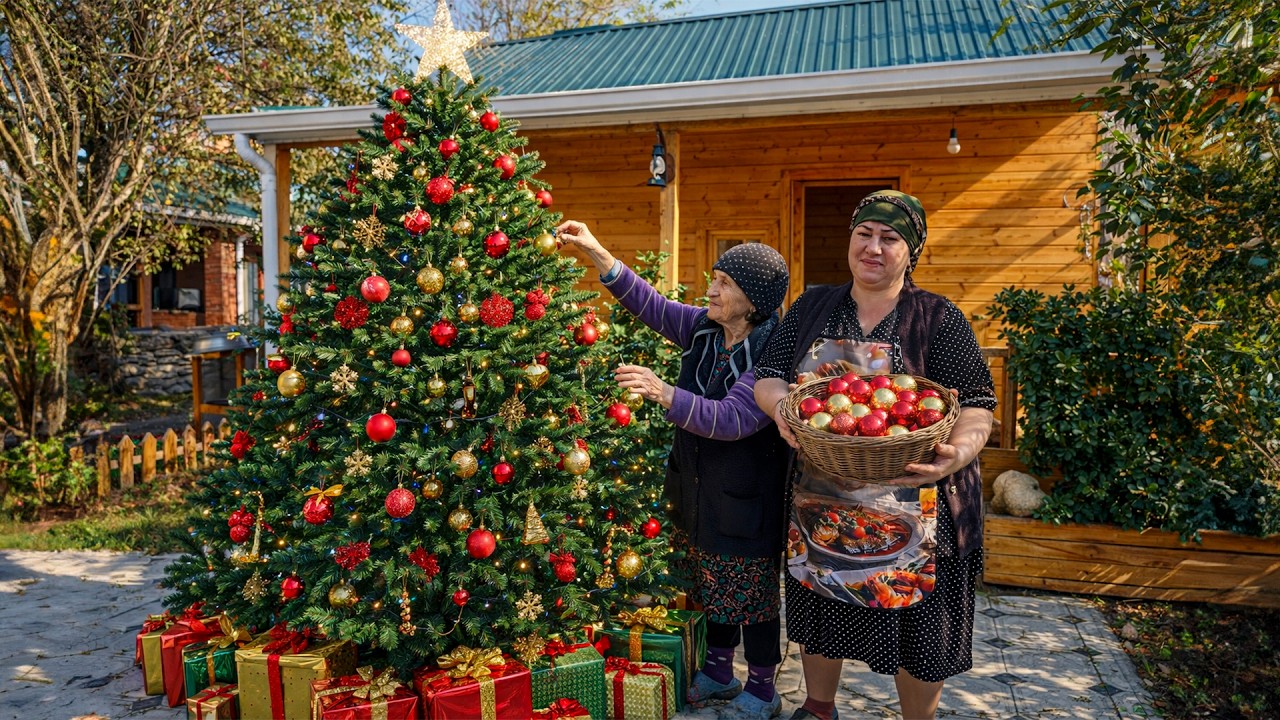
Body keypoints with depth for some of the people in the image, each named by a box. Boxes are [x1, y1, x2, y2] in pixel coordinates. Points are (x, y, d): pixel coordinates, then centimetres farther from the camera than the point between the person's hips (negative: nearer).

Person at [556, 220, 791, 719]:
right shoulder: (703, 327, -2)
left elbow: (732, 418, -32)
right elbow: (649, 304, 2)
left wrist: (664, 394, -41)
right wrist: (595, 252, -4)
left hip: (747, 501, -7)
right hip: (698, 489, 7)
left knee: (753, 594, 10)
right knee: (712, 585, 22)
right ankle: (719, 673, 42)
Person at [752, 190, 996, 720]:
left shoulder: (938, 320, -3)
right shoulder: (812, 308, 6)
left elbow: (976, 404, -7)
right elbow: (767, 375, 3)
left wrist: (959, 452, -29)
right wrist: (781, 406, -21)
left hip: (911, 507, -3)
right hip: (821, 500, 3)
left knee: (916, 626, 9)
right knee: (820, 614, 18)